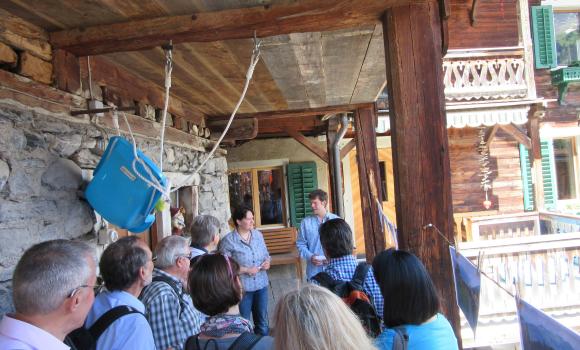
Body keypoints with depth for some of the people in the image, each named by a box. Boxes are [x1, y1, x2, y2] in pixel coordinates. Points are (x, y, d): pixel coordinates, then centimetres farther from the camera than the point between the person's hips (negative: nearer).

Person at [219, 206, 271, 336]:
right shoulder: (228, 241, -14)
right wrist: (246, 270, -20)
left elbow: (266, 254, 14)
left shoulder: (258, 234, 2)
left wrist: (267, 261, -8)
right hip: (241, 287, -5)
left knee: (262, 321, 19)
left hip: (261, 284, 5)